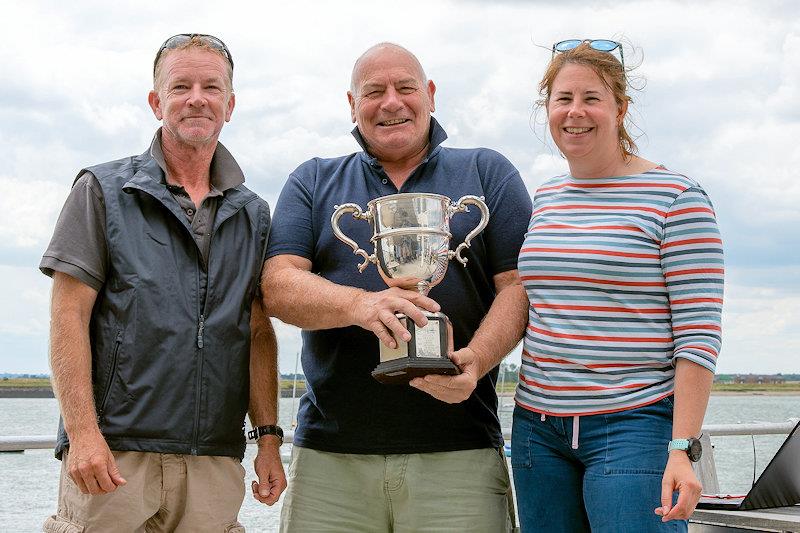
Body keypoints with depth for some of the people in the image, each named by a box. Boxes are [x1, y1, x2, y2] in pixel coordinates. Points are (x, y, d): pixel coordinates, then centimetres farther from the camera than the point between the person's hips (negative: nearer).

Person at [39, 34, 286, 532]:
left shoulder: (253, 215, 15)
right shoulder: (103, 191, 4)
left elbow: (259, 334, 13)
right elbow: (69, 315, -3)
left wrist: (268, 437, 4)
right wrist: (82, 431, -12)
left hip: (215, 464, 3)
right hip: (114, 454, -3)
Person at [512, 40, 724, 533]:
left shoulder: (676, 197, -6)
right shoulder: (543, 200, 13)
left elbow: (698, 336, -10)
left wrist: (683, 448, -17)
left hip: (634, 426, -5)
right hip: (538, 425, 6)